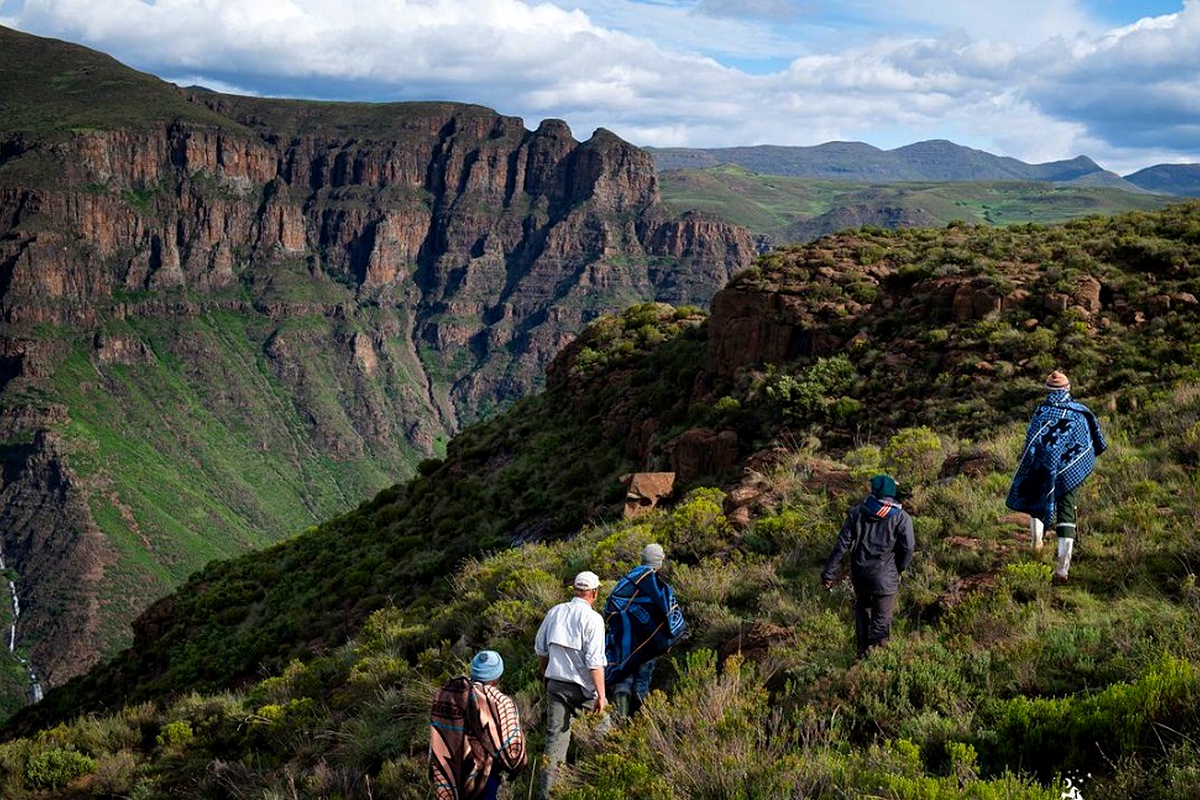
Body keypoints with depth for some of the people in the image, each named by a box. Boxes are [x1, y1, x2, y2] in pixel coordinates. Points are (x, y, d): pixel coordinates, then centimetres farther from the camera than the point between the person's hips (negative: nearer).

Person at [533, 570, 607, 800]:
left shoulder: (555, 612, 4)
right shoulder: (592, 619, -14)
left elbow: (540, 649, 15)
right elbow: (595, 662, -19)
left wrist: (545, 675, 31)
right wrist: (601, 694, -15)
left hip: (555, 683, 5)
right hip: (583, 687, -5)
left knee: (555, 737, 4)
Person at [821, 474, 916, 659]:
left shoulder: (857, 513, -3)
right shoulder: (900, 517, -10)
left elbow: (842, 543, -4)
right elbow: (908, 548, -11)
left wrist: (829, 572, 0)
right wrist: (899, 568, 9)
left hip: (859, 573, 3)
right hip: (885, 577, -3)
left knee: (862, 610, 25)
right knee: (881, 619, 7)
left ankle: (862, 652, 32)